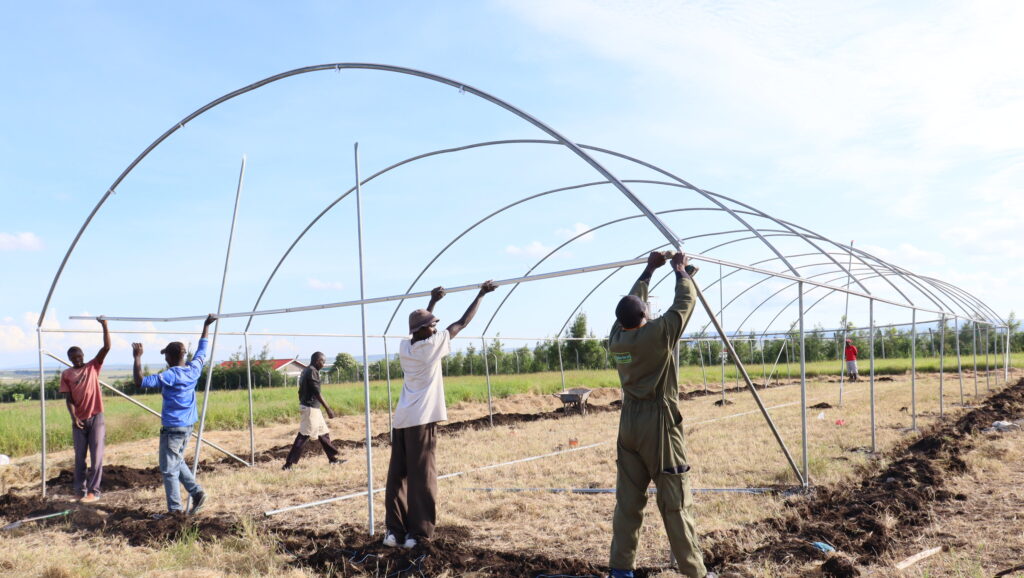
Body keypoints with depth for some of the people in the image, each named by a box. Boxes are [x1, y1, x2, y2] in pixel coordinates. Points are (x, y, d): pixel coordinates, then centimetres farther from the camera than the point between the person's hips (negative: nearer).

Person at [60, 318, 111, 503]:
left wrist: (104, 326, -15)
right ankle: (79, 490, 18)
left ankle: (93, 491, 5)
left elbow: (107, 347, -6)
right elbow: (68, 399, -1)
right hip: (79, 420, 1)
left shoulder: (93, 367, 5)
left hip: (96, 418, -1)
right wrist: (74, 417, -15)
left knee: (96, 457, -1)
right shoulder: (66, 374, 5)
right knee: (80, 458, 8)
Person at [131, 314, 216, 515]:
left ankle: (175, 510, 4)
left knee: (169, 469, 2)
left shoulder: (169, 375, -17)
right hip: (188, 426, 7)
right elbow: (203, 350, 18)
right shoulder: (194, 370, 2)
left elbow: (140, 381, -22)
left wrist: (137, 357, -14)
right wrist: (207, 326, 28)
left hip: (172, 428, -7)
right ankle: (197, 492, 10)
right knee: (178, 462, 23)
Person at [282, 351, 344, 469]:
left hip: (313, 408, 10)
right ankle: (288, 463, -8)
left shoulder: (306, 371, 14)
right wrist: (328, 409, -18)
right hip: (311, 408, -10)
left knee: (324, 433, 14)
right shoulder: (312, 372, -15)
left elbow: (301, 391, 16)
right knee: (303, 436, -9)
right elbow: (317, 393, -20)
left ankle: (333, 458, 21)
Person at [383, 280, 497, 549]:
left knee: (397, 476, 9)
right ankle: (418, 532, 2)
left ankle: (393, 530, 11)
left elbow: (420, 327, 31)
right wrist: (481, 295, 10)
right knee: (421, 478, -1)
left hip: (401, 421, 6)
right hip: (421, 421, -6)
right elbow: (462, 323, 1)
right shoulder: (431, 345, -6)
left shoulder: (404, 347, 9)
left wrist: (432, 302, 38)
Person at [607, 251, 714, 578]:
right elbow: (684, 303, -3)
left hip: (629, 425, 6)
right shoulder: (657, 334, -14)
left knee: (628, 500, 9)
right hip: (658, 425, -6)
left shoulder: (616, 338, 3)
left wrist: (649, 271, 27)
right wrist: (681, 271, 14)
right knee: (675, 503, 0)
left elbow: (630, 303, 19)